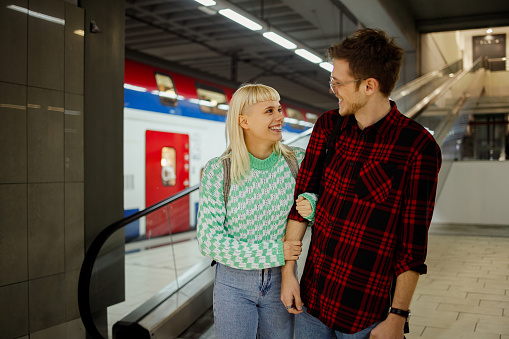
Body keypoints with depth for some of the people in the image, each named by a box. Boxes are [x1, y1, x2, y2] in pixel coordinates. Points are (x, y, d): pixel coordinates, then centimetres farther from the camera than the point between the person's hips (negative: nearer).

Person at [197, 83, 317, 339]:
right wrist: (272, 252, -21)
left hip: (280, 280, 2)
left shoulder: (297, 161, -7)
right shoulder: (217, 171, -13)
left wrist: (311, 208, -20)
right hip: (234, 281, -2)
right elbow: (208, 239, -15)